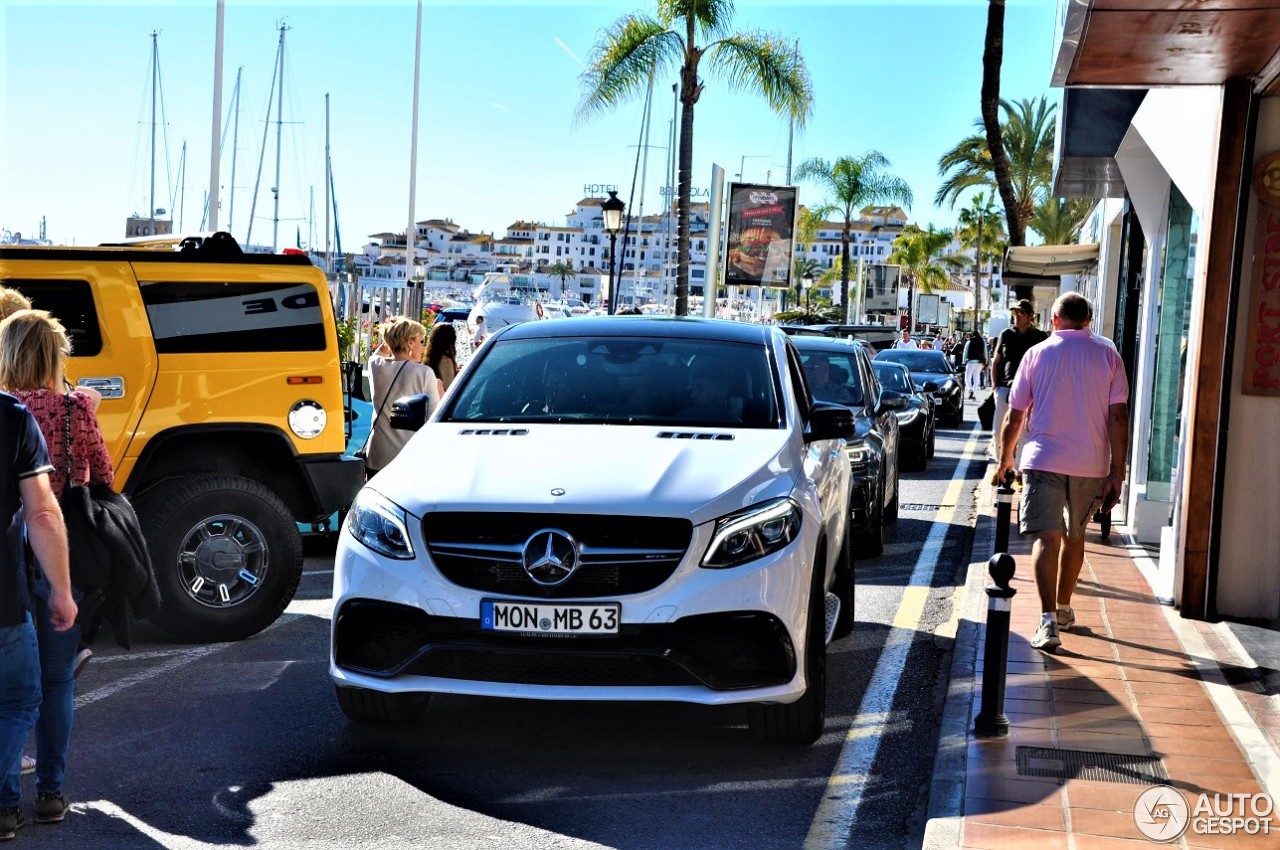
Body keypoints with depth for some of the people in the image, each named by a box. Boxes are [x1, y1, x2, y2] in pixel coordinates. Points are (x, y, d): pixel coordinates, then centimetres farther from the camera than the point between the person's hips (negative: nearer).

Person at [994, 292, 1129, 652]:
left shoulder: (1037, 354, 2)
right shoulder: (1108, 356, 3)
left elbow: (1014, 417, 4)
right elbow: (1118, 417, -4)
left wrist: (1005, 459, 19)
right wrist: (1116, 472, -1)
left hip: (1044, 459, -2)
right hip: (1091, 463, 2)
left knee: (1047, 537, -7)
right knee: (1074, 535, 19)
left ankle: (1048, 620, -22)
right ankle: (1064, 608, 34)